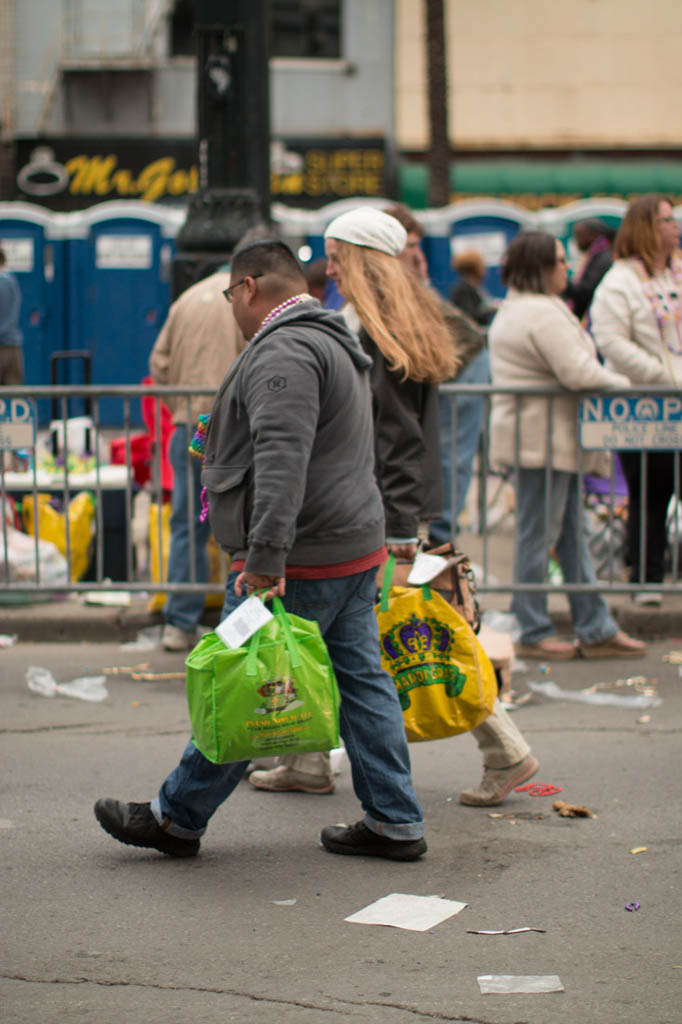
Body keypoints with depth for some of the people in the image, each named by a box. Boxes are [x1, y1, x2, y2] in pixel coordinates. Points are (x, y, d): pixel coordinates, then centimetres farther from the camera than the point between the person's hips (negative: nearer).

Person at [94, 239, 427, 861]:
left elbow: (282, 460, -29)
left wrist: (266, 558, -34)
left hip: (301, 561, -10)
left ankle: (177, 818, 10)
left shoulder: (282, 353, -17)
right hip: (356, 551, 10)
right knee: (363, 684, 10)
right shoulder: (334, 343, 18)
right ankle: (396, 824, 12)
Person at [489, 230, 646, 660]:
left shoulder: (512, 310, 17)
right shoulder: (543, 313, -18)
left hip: (538, 439, 11)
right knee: (539, 537, -3)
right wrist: (623, 383, -6)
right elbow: (577, 372, -22)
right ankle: (534, 633, 5)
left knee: (572, 534, 13)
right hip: (543, 441, -11)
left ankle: (597, 628, 17)